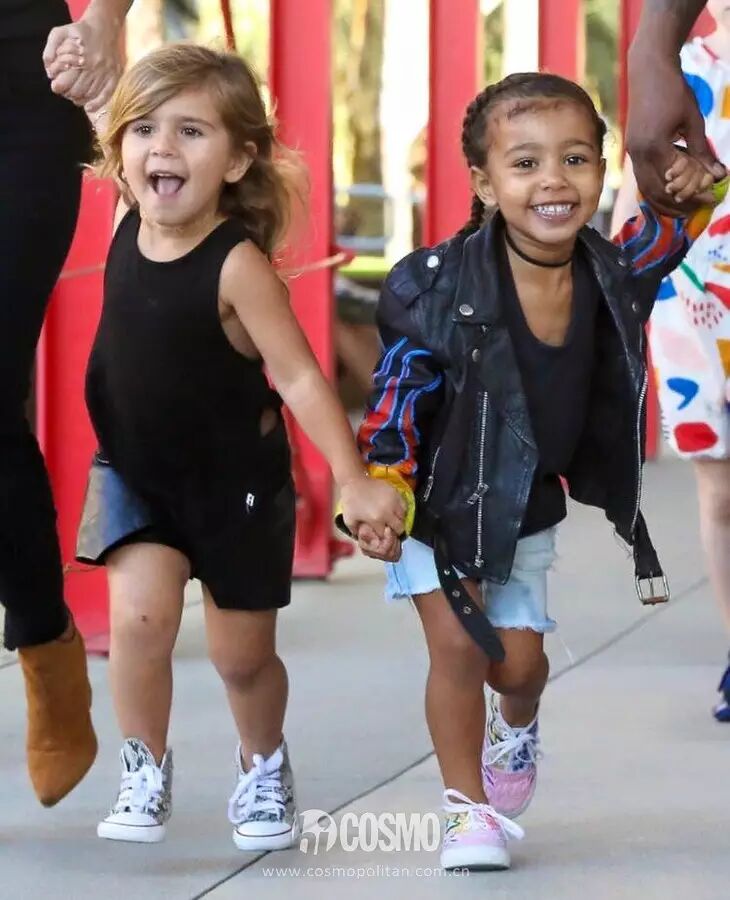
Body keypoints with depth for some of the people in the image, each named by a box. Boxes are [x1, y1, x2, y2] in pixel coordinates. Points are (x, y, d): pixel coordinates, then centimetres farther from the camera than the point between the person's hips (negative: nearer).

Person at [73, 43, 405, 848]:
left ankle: (263, 767, 40)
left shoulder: (238, 265, -26)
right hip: (134, 471, 4)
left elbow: (298, 376, -25)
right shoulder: (126, 227, -10)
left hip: (234, 480, -3)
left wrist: (353, 480, -27)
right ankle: (144, 774, 3)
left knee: (241, 652, 10)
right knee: (141, 615, -18)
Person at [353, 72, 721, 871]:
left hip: (528, 507, 3)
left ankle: (516, 728, 47)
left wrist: (695, 186, -13)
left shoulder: (613, 274, -15)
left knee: (519, 662, 10)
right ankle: (470, 809, 7)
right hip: (440, 501, -3)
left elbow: (670, 232, 7)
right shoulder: (442, 285, -27)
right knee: (457, 647, -10)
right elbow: (396, 399, -19)